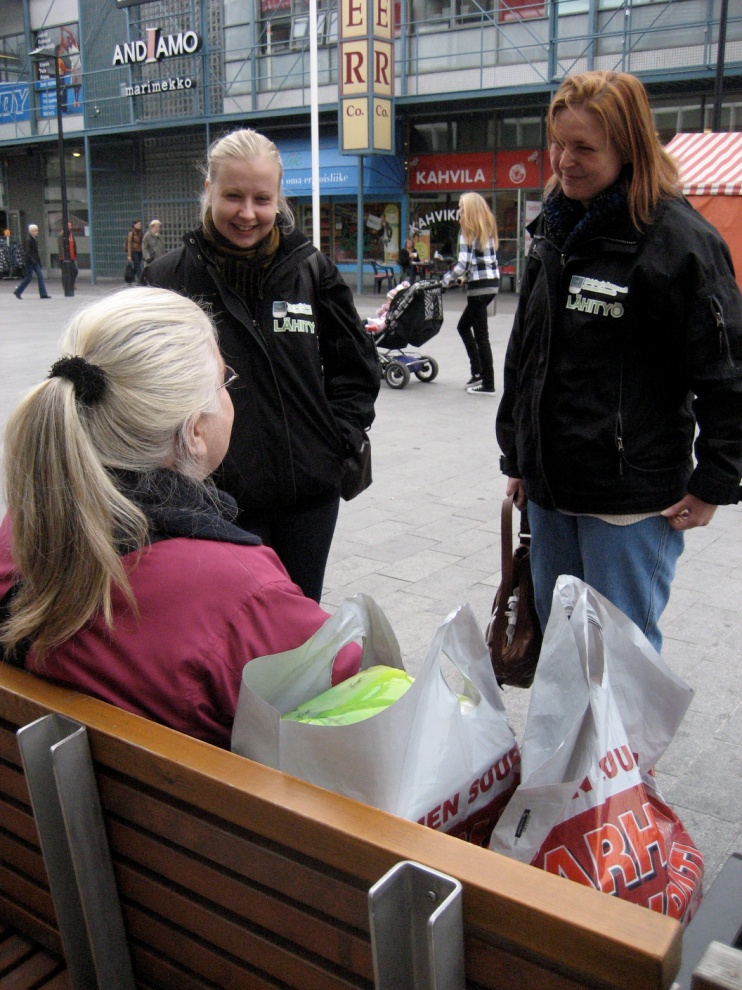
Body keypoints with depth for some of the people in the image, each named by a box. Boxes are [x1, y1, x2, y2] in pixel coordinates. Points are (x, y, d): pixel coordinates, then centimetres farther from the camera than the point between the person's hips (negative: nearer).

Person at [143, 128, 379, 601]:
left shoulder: (312, 270, 3)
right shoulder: (170, 277, -3)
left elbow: (356, 367, 10)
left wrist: (343, 445, 0)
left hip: (310, 491, 3)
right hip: (219, 495, -2)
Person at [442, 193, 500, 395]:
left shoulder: (469, 232, -10)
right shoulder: (488, 228, 14)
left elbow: (463, 264, -16)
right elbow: (488, 259, 14)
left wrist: (446, 279, -3)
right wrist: (465, 275, 14)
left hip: (480, 285, -9)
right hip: (493, 281, 9)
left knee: (480, 334, -3)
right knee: (464, 326, 19)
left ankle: (487, 384, 0)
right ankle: (478, 372, 16)